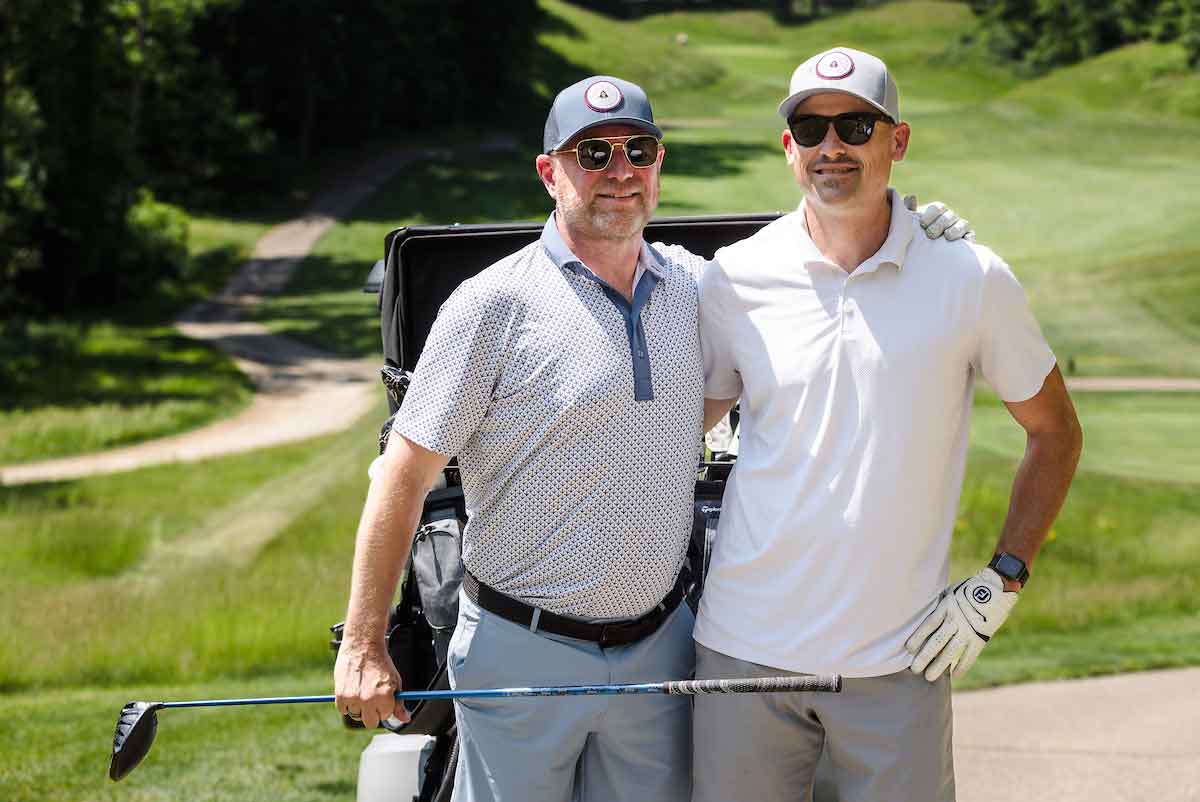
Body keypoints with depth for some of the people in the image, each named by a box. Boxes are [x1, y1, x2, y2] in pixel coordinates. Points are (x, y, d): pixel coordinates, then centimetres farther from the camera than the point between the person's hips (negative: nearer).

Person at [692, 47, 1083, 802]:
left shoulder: (970, 278, 0)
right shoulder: (736, 279, 2)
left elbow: (1055, 432, 10)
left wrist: (1002, 581, 2)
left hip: (898, 657, -1)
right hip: (747, 648, 1)